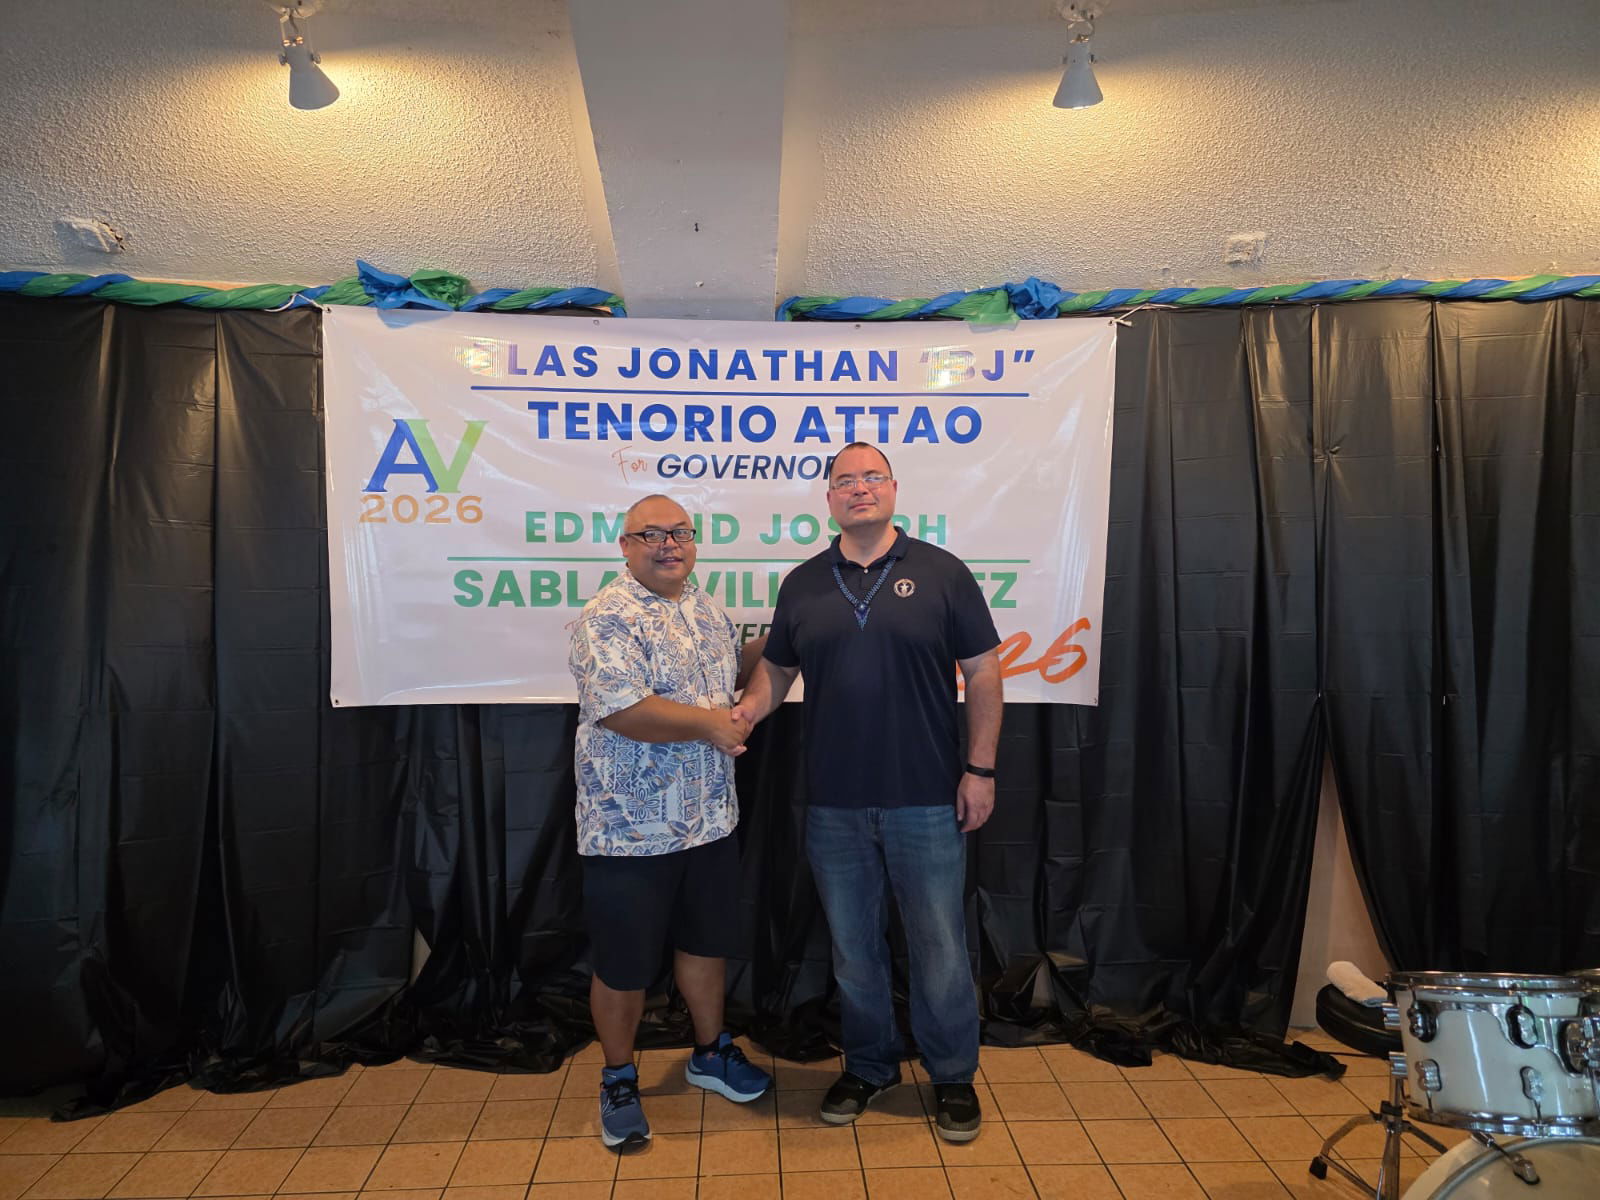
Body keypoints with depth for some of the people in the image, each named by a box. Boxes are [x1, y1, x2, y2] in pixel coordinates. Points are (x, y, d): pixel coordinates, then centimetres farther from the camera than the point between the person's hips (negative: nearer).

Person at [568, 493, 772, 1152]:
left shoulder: (709, 611, 9)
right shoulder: (610, 619, -16)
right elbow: (620, 710, -27)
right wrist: (710, 725, -18)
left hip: (710, 820, 7)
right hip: (631, 828, -7)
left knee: (705, 941, 22)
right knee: (625, 965, 9)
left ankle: (711, 1053, 42)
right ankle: (618, 1081, 31)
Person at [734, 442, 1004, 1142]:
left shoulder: (941, 573, -2)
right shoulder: (802, 585, 7)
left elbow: (982, 672, -2)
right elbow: (776, 670, 13)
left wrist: (980, 769, -6)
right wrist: (742, 714, -6)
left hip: (927, 802, -2)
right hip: (833, 804, 3)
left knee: (939, 948, 9)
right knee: (852, 947, 16)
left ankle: (953, 1076, 32)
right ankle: (868, 1066, 38)